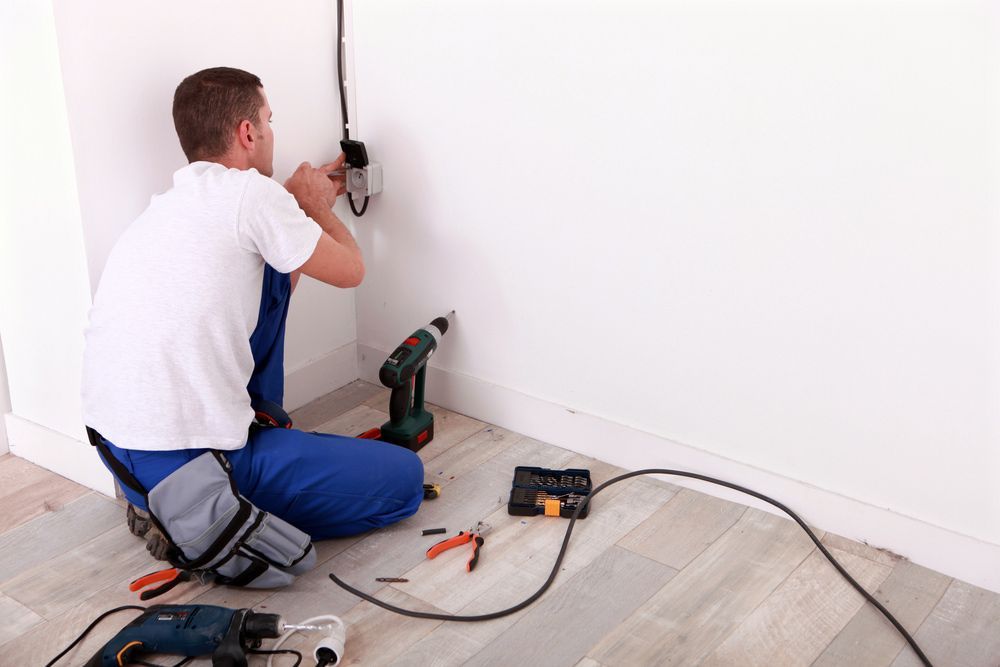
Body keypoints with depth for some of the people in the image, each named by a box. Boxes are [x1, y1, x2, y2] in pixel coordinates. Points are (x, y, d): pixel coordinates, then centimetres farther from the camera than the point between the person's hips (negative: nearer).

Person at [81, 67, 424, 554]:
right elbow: (349, 270, 0)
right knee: (404, 478, 3)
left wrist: (311, 203, 38)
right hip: (185, 470, -9)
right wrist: (316, 207, 19)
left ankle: (259, 423, 20)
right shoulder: (250, 192, -14)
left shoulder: (173, 204, 12)